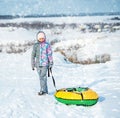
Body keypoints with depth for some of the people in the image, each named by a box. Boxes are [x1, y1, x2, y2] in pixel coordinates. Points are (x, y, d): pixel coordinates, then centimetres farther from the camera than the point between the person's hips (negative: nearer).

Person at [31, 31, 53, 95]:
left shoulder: (47, 45, -1)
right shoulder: (35, 45, 7)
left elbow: (50, 54, 2)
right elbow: (33, 55, 12)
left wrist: (51, 63, 1)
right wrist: (33, 65, 11)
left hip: (45, 64, -4)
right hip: (38, 64, 4)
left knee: (43, 77, -12)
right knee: (41, 77, 9)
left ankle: (43, 90, -7)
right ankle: (45, 90, 18)